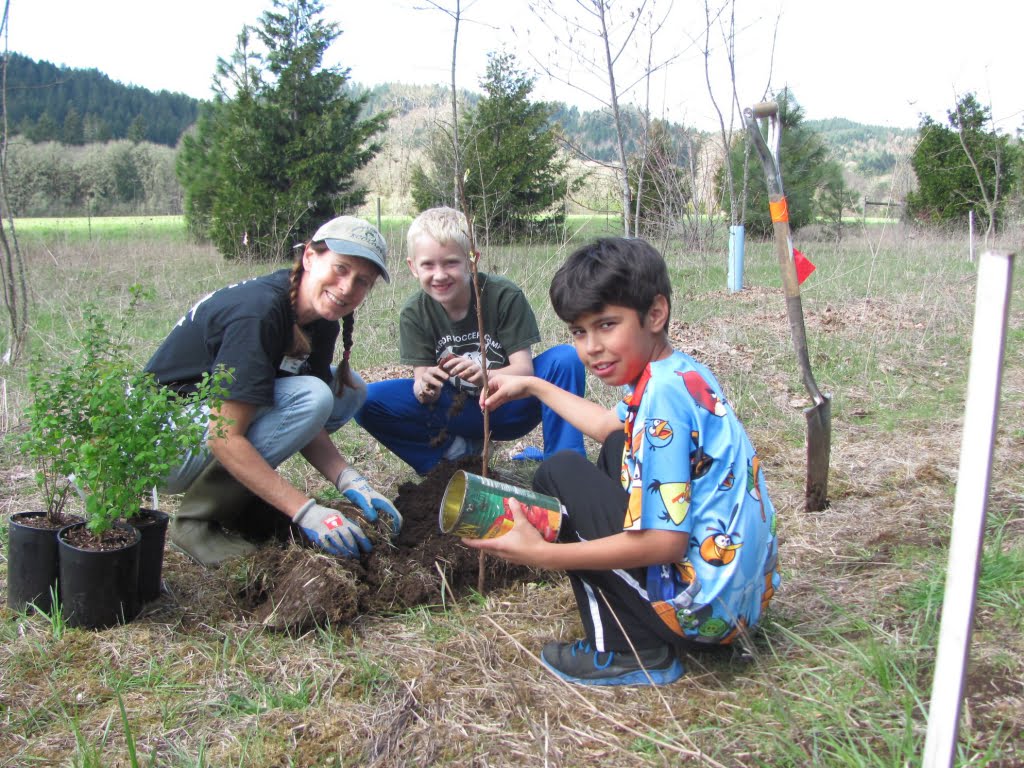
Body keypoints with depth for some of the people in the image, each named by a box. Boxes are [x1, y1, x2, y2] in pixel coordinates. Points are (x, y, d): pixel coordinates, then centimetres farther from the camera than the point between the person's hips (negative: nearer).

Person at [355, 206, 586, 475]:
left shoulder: (505, 295, -17)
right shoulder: (414, 313, -9)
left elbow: (524, 368, -19)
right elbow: (421, 381, -11)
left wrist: (484, 376, -41)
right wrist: (426, 388, -37)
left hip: (508, 408, -2)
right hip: (457, 411, 2)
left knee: (566, 359, -29)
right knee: (367, 400, -19)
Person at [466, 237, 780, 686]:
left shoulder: (662, 392, -21)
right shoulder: (682, 373, 8)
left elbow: (665, 543, -25)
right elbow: (611, 427, 29)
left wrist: (545, 555, -20)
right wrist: (532, 387, 33)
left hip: (705, 608, -10)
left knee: (558, 474, -2)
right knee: (616, 450, 21)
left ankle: (625, 653, -1)